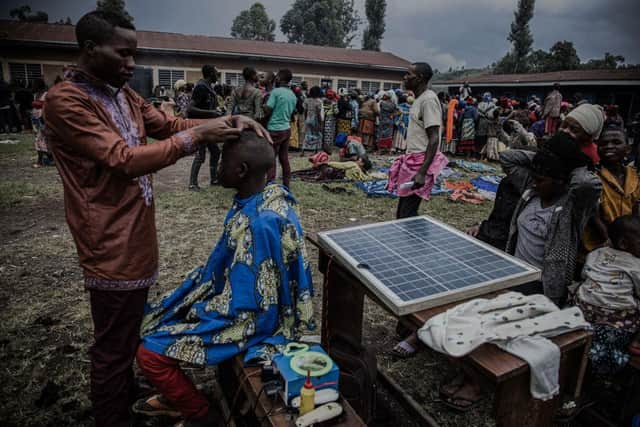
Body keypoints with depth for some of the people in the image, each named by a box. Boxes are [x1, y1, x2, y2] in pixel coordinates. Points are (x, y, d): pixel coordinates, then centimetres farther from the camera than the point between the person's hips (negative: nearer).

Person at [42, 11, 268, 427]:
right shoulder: (64, 101, -17)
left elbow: (168, 124, 9)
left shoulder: (123, 93, 10)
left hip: (137, 236, 9)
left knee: (127, 335, 25)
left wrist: (226, 122, -7)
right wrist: (197, 136, -26)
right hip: (112, 246, -9)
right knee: (113, 346, 8)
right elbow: (124, 160, -26)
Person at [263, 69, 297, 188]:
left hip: (275, 130, -7)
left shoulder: (276, 91, -12)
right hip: (286, 129, 7)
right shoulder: (293, 95, 10)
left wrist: (263, 106, 8)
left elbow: (267, 111, -12)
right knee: (284, 158, 11)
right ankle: (286, 185, 15)